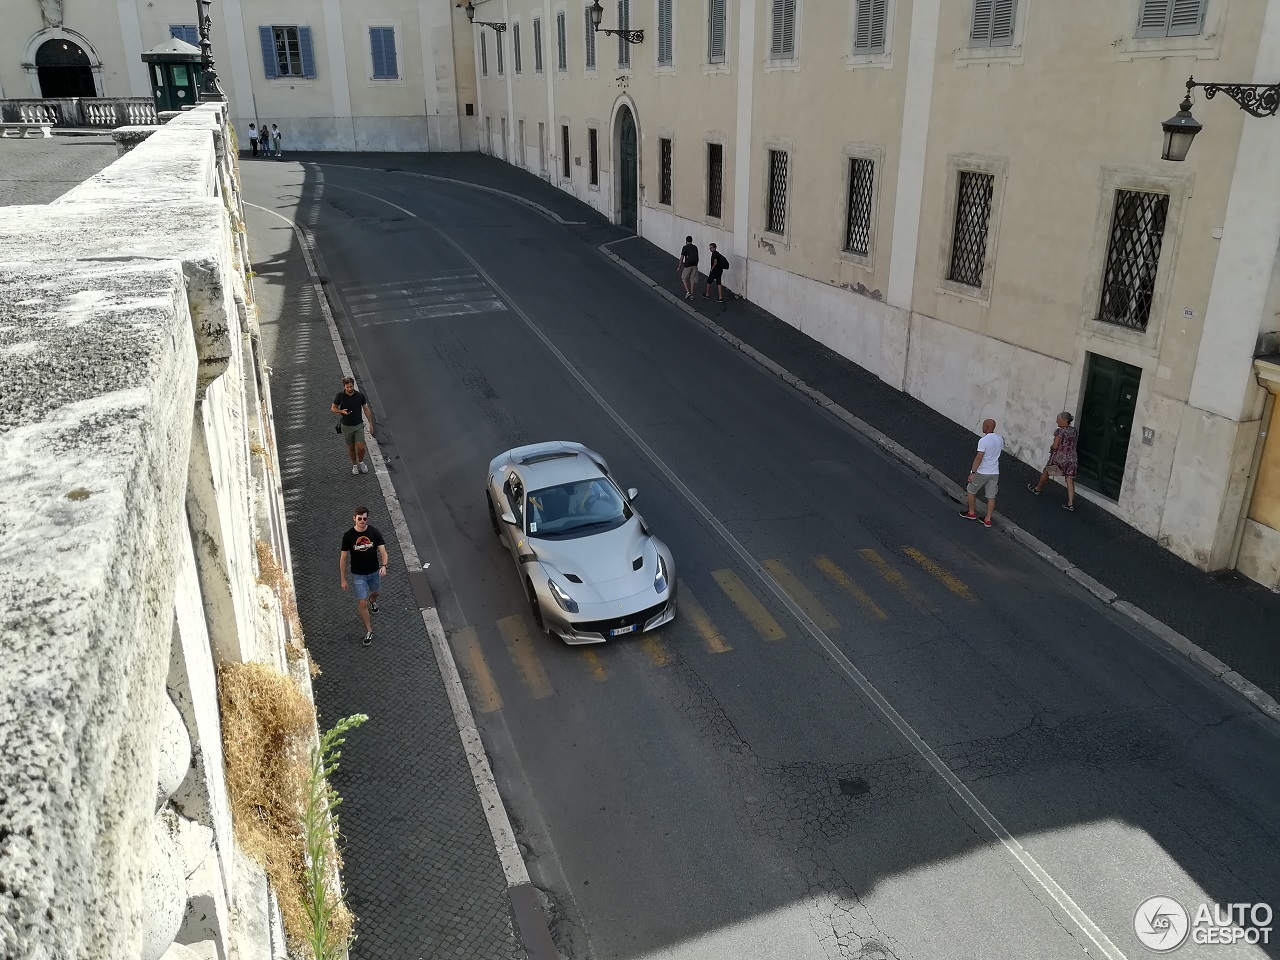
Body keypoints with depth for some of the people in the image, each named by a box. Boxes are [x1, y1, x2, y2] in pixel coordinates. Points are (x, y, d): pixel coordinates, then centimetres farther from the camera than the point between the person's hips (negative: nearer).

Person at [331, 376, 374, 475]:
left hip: (359, 425, 0)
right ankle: (354, 465, 33)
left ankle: (361, 462, 21)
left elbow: (366, 409, 2)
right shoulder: (340, 396, -9)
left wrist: (371, 423, 2)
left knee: (360, 448, -8)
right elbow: (333, 408, 3)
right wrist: (342, 411, -18)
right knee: (351, 448, 12)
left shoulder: (360, 396, -8)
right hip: (346, 426, 1)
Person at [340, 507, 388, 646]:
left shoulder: (374, 532, -14)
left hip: (374, 572, 3)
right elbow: (343, 558, -8)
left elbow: (382, 550, -15)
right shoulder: (348, 536, -17)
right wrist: (343, 579, -5)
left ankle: (372, 601, 66)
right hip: (358, 575, -2)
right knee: (362, 604, -3)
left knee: (375, 592, 28)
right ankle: (369, 631, 13)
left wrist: (383, 565, -35)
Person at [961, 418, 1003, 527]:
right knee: (991, 496, 11)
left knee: (971, 491, 16)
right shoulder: (1000, 439, 2)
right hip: (995, 472, 6)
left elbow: (979, 458, -23)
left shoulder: (983, 440, -20)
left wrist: (972, 472, -20)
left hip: (982, 472, -6)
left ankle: (971, 513, 26)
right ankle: (988, 519, 14)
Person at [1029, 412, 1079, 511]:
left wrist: (1051, 448, 5)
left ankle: (1038, 489, 40)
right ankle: (1070, 503, -3)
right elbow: (1072, 444, 13)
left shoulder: (1060, 431, -15)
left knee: (1046, 472, 20)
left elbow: (1055, 446, -17)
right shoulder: (1073, 430, 5)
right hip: (1071, 459, 5)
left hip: (1059, 458, -5)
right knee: (1070, 480, 1)